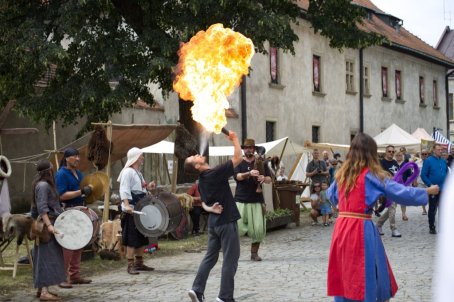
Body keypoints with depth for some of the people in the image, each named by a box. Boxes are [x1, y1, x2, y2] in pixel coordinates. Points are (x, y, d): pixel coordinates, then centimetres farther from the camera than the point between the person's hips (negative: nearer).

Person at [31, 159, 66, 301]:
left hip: (50, 224, 10)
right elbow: (42, 208, -23)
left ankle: (41, 288, 16)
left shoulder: (46, 184, 15)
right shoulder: (43, 185, -15)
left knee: (45, 257, 12)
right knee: (48, 257, -11)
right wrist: (49, 225, -30)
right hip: (47, 225, -10)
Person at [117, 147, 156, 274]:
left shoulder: (138, 172, 19)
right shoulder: (128, 172, -11)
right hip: (131, 210, -10)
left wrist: (147, 187, 15)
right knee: (132, 238, -7)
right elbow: (124, 190, -21)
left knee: (142, 237, 12)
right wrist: (127, 205, -32)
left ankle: (139, 263, 21)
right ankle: (130, 265, -4)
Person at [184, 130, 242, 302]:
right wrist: (234, 139, -6)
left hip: (213, 222, 8)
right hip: (226, 221, -8)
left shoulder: (202, 181, 8)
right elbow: (238, 158, -17)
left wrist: (210, 209, -3)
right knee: (230, 259, 0)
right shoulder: (216, 173, -18)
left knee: (210, 256, 15)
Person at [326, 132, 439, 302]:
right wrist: (428, 191, 4)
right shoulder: (371, 175, -8)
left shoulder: (342, 174, 9)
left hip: (341, 227, 6)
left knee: (344, 276, 13)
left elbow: (331, 195, 25)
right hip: (361, 230, -6)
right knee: (367, 274, 4)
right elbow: (401, 192, -8)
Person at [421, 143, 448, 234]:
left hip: (443, 189, 5)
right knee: (432, 209, 3)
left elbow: (447, 173, 16)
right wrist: (430, 185, -16)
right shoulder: (428, 161, -9)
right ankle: (432, 227, 11)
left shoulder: (443, 161, 7)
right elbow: (423, 175, -10)